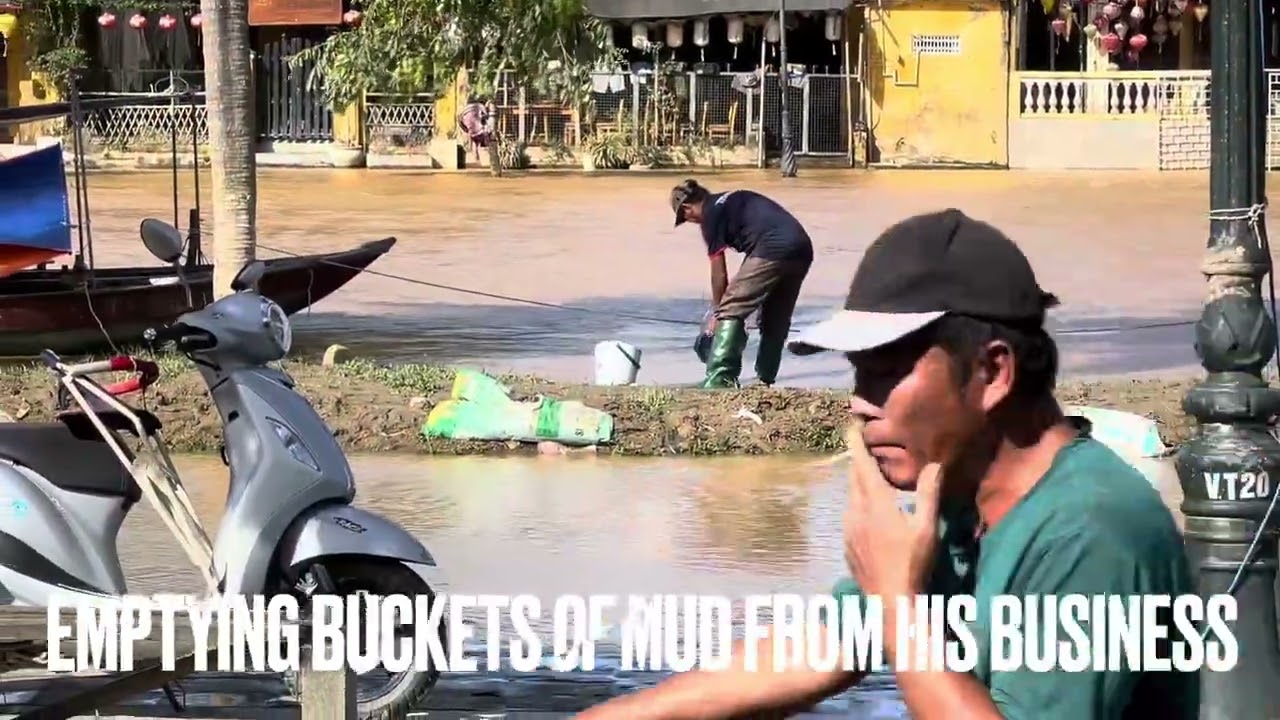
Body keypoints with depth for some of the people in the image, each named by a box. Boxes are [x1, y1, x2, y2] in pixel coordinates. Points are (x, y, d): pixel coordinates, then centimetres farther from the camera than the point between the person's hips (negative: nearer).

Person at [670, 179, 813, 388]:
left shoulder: (711, 215, 6)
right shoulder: (735, 199, 28)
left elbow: (719, 273, 8)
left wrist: (716, 313, 22)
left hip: (773, 250, -8)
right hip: (803, 248, 8)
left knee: (731, 312, -4)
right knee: (777, 319, 21)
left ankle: (719, 379, -12)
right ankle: (765, 380, 27)